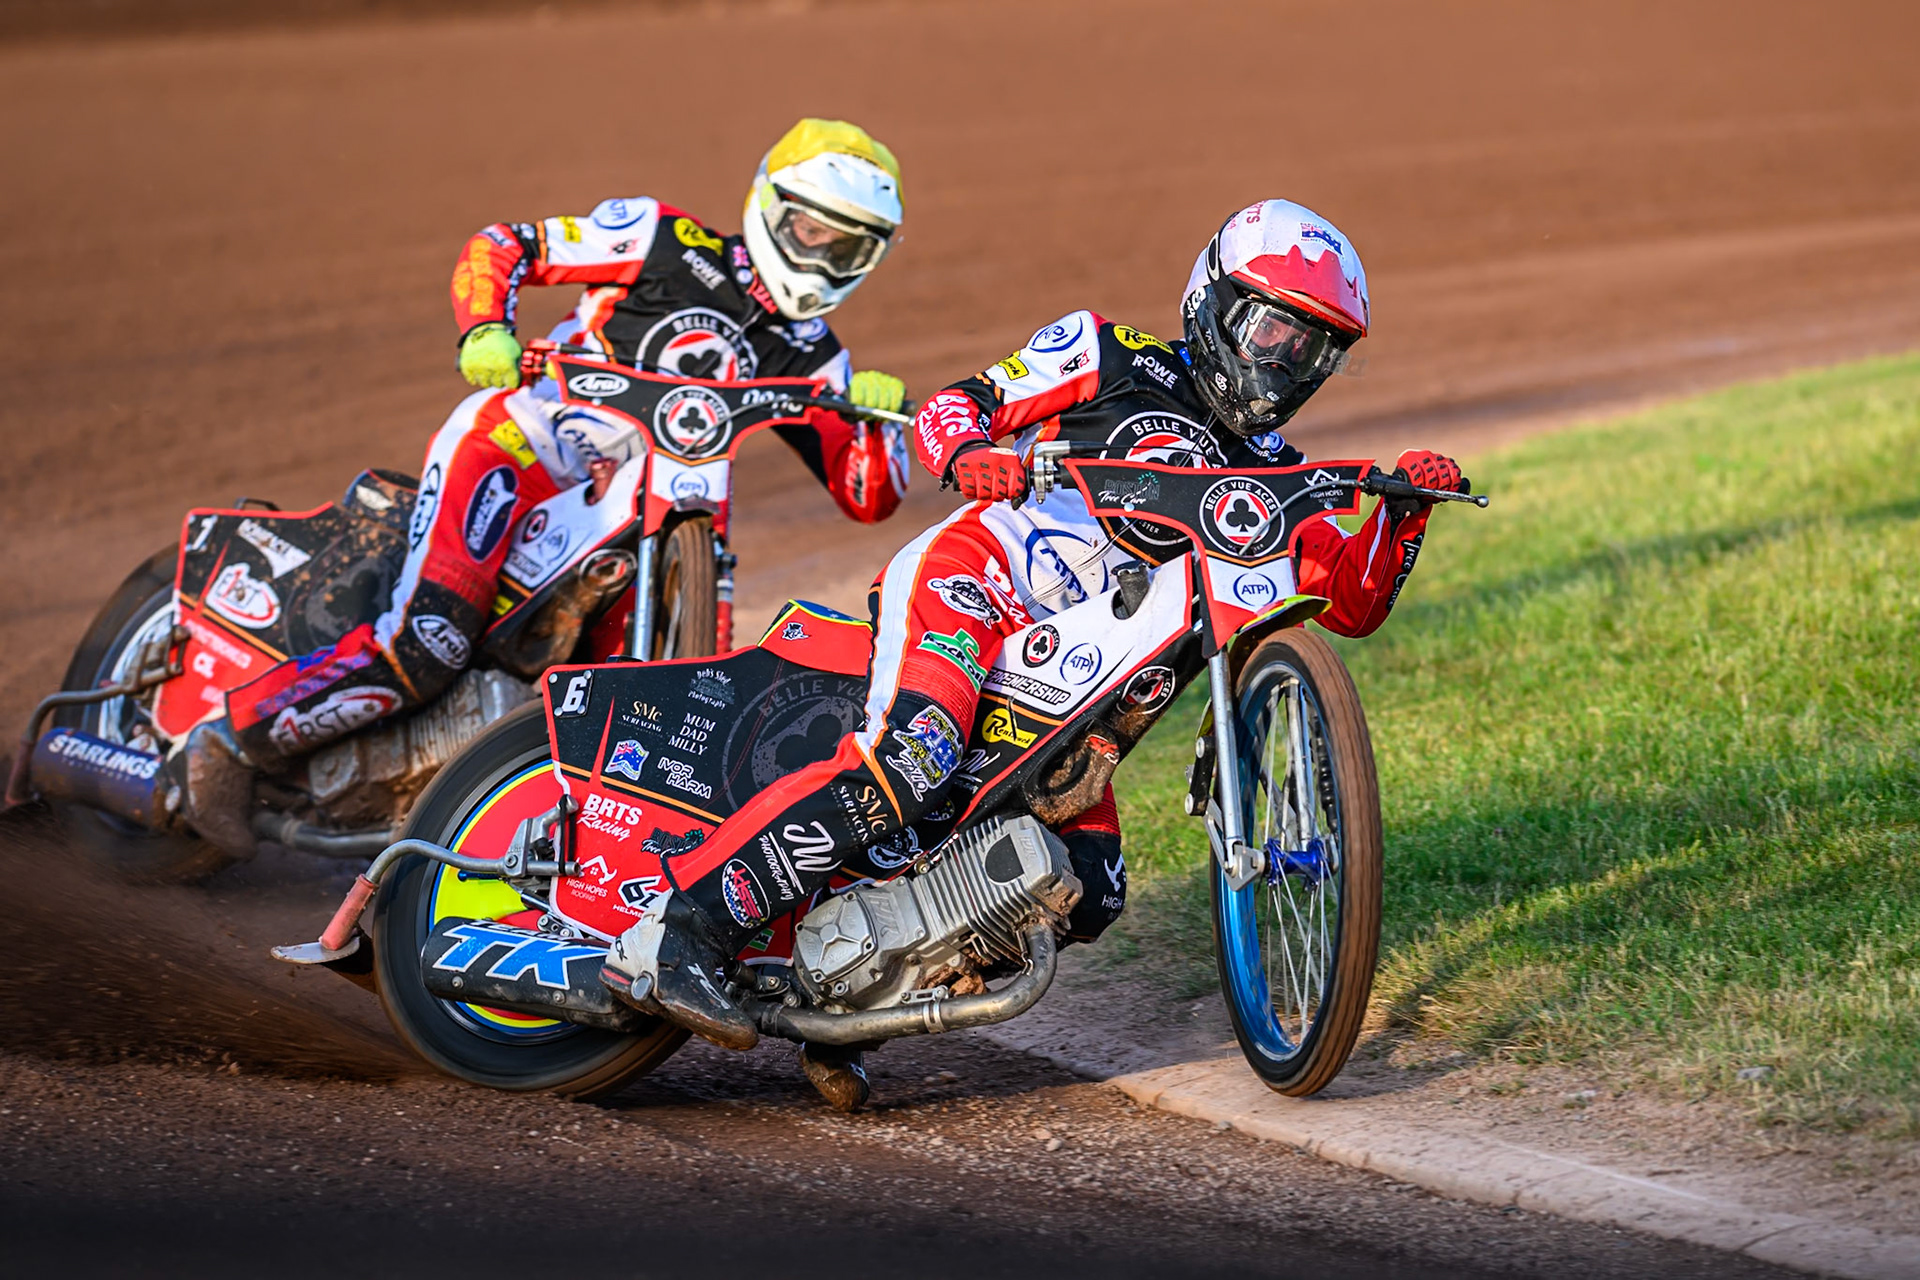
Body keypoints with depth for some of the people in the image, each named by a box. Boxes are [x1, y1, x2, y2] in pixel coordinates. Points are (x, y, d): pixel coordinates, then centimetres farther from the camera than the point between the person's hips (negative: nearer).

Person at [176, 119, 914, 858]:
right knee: (428, 644, -26)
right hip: (513, 443, -7)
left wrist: (877, 412, -13)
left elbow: (869, 497, 6)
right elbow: (499, 247, 1)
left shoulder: (806, 361, 12)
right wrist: (485, 330, -18)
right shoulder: (670, 246, -1)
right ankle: (230, 738, -18)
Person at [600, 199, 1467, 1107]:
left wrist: (1405, 509, -2)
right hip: (963, 577, -6)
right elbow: (948, 407, 3)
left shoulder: (1270, 476, 19)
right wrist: (969, 452, -20)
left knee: (1090, 892, -9)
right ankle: (678, 936, -37)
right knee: (909, 764, -34)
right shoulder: (1113, 359, 6)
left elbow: (1353, 605, 15)